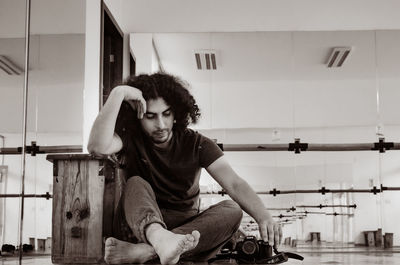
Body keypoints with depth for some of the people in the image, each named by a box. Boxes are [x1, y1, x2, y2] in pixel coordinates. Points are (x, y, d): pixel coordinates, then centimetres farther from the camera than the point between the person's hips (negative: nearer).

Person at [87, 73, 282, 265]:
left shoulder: (196, 144, 0)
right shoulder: (131, 139, 0)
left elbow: (234, 184, -14)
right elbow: (98, 146, -25)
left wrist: (263, 217, -32)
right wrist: (118, 94, -27)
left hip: (187, 230, 1)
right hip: (141, 225, -1)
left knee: (231, 210, -25)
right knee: (136, 184, -26)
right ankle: (161, 241, -61)